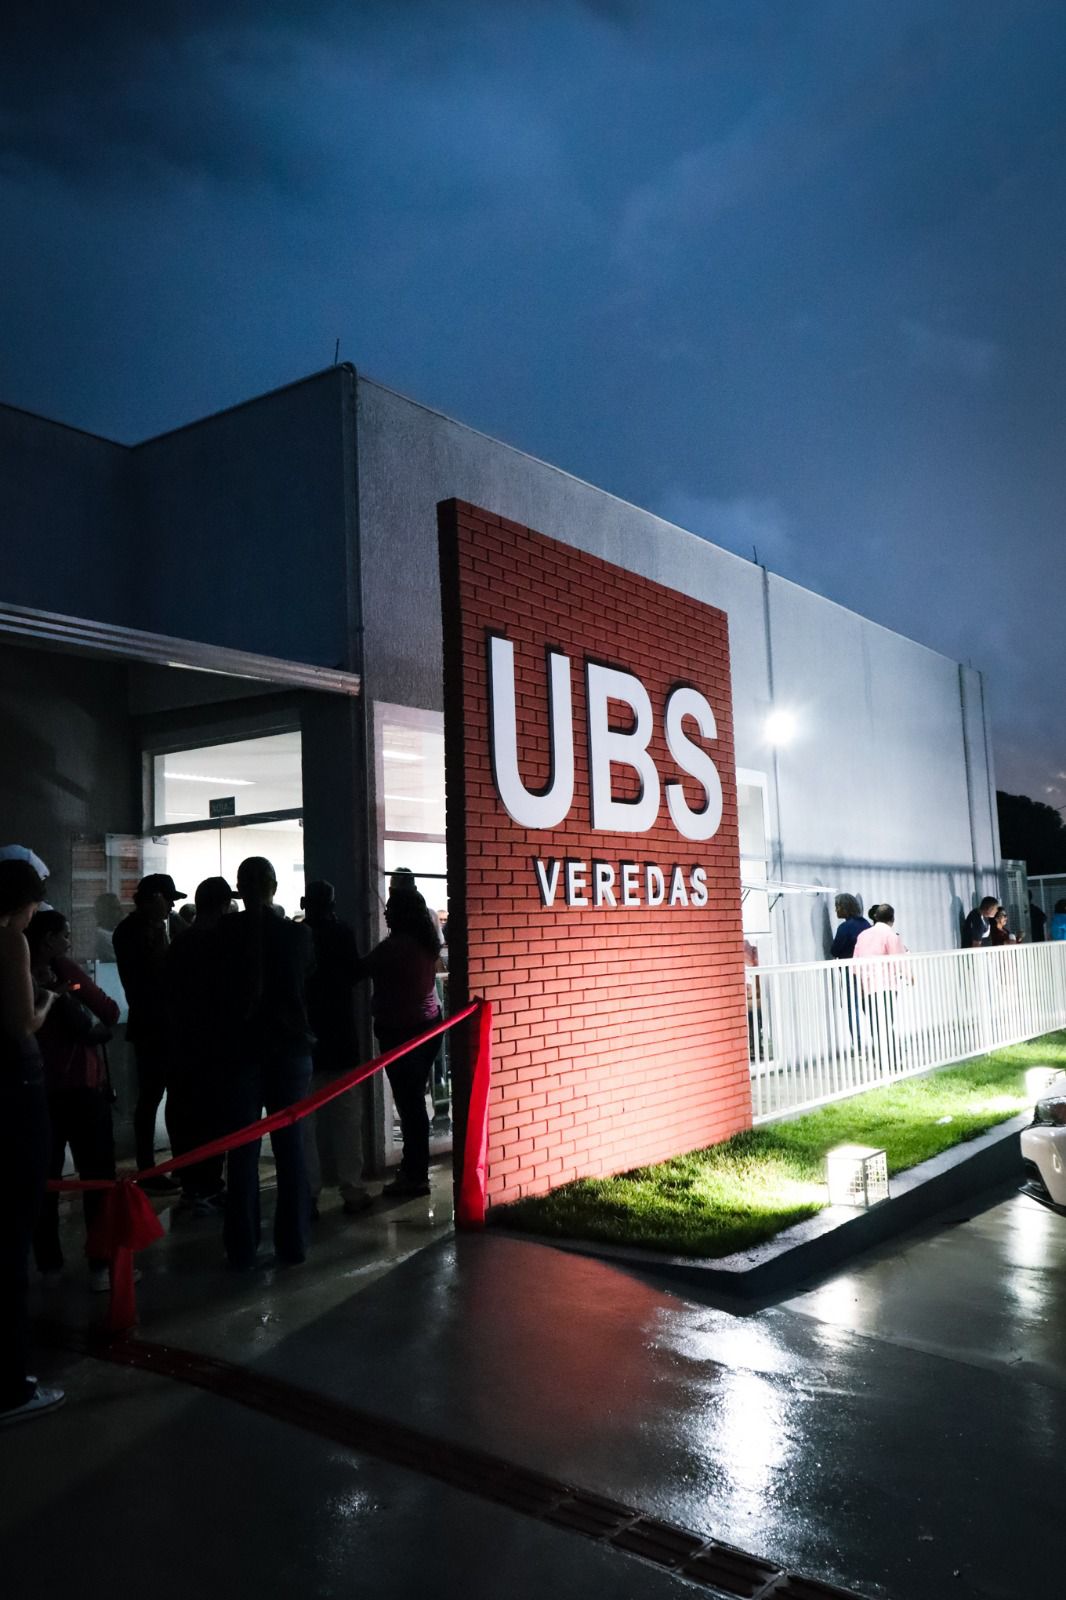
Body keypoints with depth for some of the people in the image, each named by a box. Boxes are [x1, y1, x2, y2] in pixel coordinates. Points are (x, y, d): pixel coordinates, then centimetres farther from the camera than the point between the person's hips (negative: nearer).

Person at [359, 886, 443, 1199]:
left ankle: (416, 1176, 6)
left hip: (399, 1032, -8)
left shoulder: (394, 946, -18)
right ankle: (412, 1169, 25)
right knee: (414, 1100, 16)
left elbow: (361, 970, -7)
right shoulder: (428, 943, 5)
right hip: (428, 1025, 8)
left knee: (409, 1103, -1)